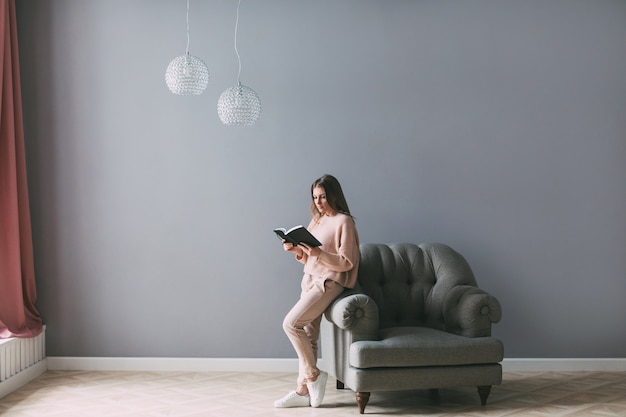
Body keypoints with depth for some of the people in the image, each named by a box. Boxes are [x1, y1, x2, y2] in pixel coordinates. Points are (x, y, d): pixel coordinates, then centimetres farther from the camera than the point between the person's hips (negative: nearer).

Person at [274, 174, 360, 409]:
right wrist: (297, 251, -3)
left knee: (291, 323, -17)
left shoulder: (344, 222, -9)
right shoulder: (317, 220, 14)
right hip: (310, 280, 7)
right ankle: (303, 391, 7)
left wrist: (319, 253, -25)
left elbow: (346, 262, -14)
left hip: (329, 283, -7)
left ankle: (313, 374, -2)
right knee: (308, 335, 4)